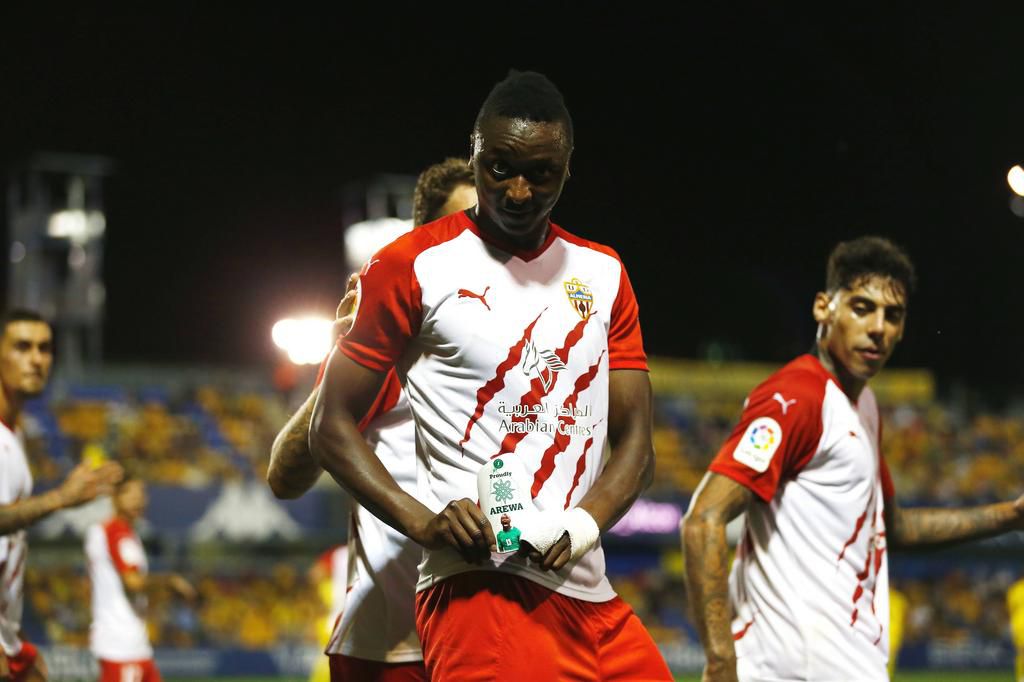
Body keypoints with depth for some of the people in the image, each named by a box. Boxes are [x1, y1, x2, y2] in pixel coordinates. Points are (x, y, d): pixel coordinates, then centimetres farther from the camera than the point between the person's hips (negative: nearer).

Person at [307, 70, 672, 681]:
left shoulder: (602, 275, 16)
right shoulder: (413, 268, 1)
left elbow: (635, 440, 13)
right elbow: (333, 427, 1)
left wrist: (584, 525, -8)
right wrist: (424, 522, -15)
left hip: (589, 591, 6)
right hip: (479, 585, -6)